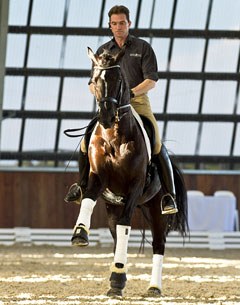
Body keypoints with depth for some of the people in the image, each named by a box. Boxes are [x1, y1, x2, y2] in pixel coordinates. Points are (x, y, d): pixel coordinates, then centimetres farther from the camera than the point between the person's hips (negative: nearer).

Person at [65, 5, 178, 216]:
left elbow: (151, 80, -2)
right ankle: (83, 186, 11)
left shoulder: (143, 48, 6)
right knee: (87, 143, -10)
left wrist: (131, 92, -20)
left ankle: (169, 195, -16)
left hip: (138, 101, -3)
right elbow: (93, 83, 13)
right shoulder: (103, 51, 15)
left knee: (157, 146, -19)